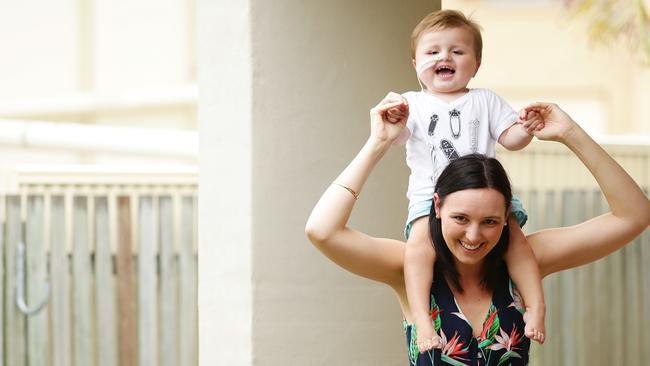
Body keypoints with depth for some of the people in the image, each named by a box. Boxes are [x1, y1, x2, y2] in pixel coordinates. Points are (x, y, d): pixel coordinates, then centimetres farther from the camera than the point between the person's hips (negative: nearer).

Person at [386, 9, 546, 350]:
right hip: (430, 195, -2)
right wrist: (391, 119, -26)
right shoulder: (411, 103, 9)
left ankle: (535, 306, -13)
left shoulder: (485, 101, 15)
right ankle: (422, 318, -29)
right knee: (419, 242, -28)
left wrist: (524, 130, -13)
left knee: (513, 234, -21)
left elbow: (509, 137, 10)